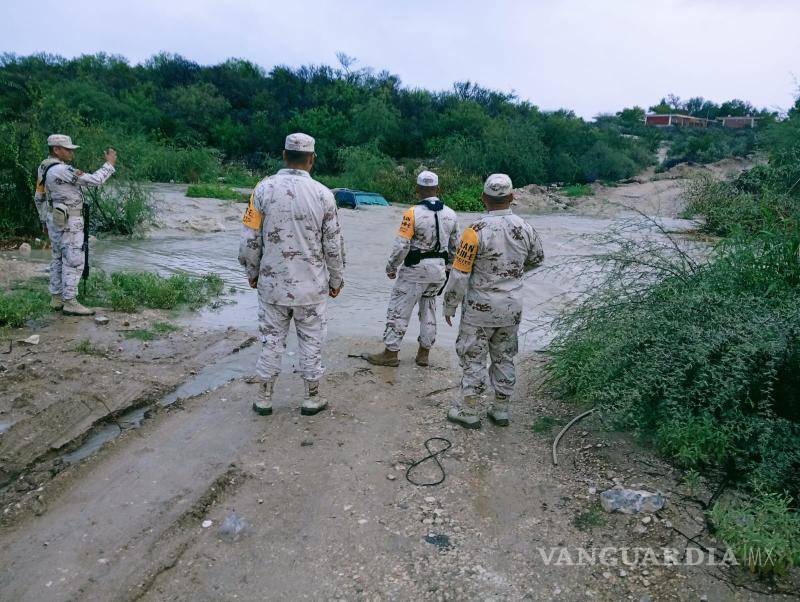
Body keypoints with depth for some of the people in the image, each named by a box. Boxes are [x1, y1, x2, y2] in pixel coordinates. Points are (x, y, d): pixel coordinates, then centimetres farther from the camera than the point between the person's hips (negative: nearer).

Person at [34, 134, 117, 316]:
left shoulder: (44, 168, 10)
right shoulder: (62, 170, -20)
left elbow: (39, 197, 18)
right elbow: (95, 180, -20)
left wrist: (44, 220, 25)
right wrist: (110, 164, -7)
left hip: (54, 219, 10)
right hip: (68, 221, -10)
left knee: (58, 259, 15)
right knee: (73, 261, -6)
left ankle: (56, 298, 20)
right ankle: (70, 303, -4)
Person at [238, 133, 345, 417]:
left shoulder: (264, 188, -7)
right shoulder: (323, 194, -8)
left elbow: (250, 239, -4)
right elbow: (334, 245, -3)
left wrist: (252, 273, 11)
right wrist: (336, 280, 10)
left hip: (273, 283, 1)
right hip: (311, 286, -1)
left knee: (272, 339, 13)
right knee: (311, 341, 12)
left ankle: (265, 398, 24)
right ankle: (312, 397, 24)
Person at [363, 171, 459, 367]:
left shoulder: (413, 213, -15)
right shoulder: (451, 215, 3)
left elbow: (401, 246, -17)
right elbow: (455, 247, 10)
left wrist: (391, 267, -3)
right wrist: (447, 268, 22)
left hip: (415, 269, -6)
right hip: (439, 270, 6)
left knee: (399, 310, 4)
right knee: (429, 310, 17)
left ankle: (390, 353, 10)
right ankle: (423, 353, 24)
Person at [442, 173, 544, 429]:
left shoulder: (476, 231, -19)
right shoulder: (525, 228, -4)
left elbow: (460, 274, -17)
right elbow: (537, 259, 14)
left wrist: (449, 305, -3)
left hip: (480, 308, -5)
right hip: (512, 307, 5)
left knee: (473, 357, 8)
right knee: (504, 357, 16)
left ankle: (468, 411, 18)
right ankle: (501, 410, 27)